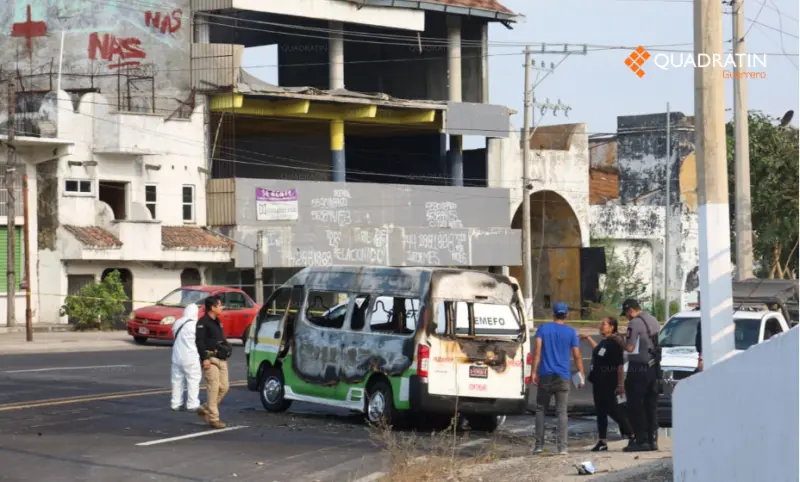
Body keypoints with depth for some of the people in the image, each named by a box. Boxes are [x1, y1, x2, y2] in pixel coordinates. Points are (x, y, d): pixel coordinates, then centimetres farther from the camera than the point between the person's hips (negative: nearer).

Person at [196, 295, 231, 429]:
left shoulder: (217, 322, 20)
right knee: (214, 387, -10)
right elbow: (200, 341, -15)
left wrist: (226, 354, 24)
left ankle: (205, 409, 19)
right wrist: (204, 358, -22)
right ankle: (213, 418, -7)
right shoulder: (203, 323, -8)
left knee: (224, 387, 6)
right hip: (210, 359, -9)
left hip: (221, 359, 9)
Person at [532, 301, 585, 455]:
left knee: (540, 409, 10)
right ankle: (562, 447, -6)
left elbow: (538, 351, -5)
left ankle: (539, 444, 5)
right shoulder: (571, 332, 2)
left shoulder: (543, 329, 3)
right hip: (562, 378, 0)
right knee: (562, 412, 1)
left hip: (545, 375, 0)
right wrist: (581, 376, 6)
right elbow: (577, 356, 0)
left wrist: (535, 372, -4)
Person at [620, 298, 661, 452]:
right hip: (653, 367, 8)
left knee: (635, 406, -3)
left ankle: (641, 440, -6)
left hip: (639, 369, -8)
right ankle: (652, 440, 12)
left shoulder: (635, 323, -14)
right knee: (651, 406, 12)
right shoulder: (653, 321, 13)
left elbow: (630, 347, -18)